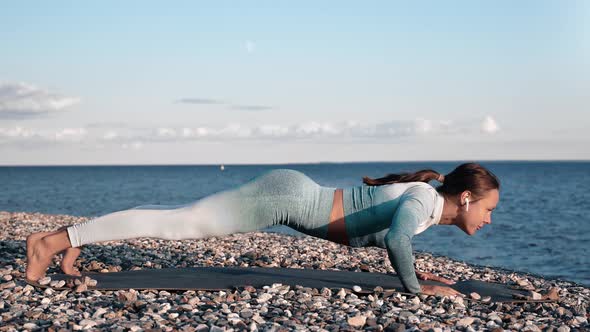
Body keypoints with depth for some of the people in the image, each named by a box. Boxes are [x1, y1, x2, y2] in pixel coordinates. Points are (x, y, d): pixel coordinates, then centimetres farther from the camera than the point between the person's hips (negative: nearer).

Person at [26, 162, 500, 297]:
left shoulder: (420, 197, 11)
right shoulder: (424, 200, -17)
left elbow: (384, 234, 30)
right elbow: (396, 238, -39)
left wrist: (417, 271, 23)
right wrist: (415, 287, -25)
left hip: (289, 193, 8)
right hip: (286, 195, -8)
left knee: (182, 217, 13)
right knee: (176, 222, -7)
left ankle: (76, 241, 22)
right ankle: (55, 240, -2)